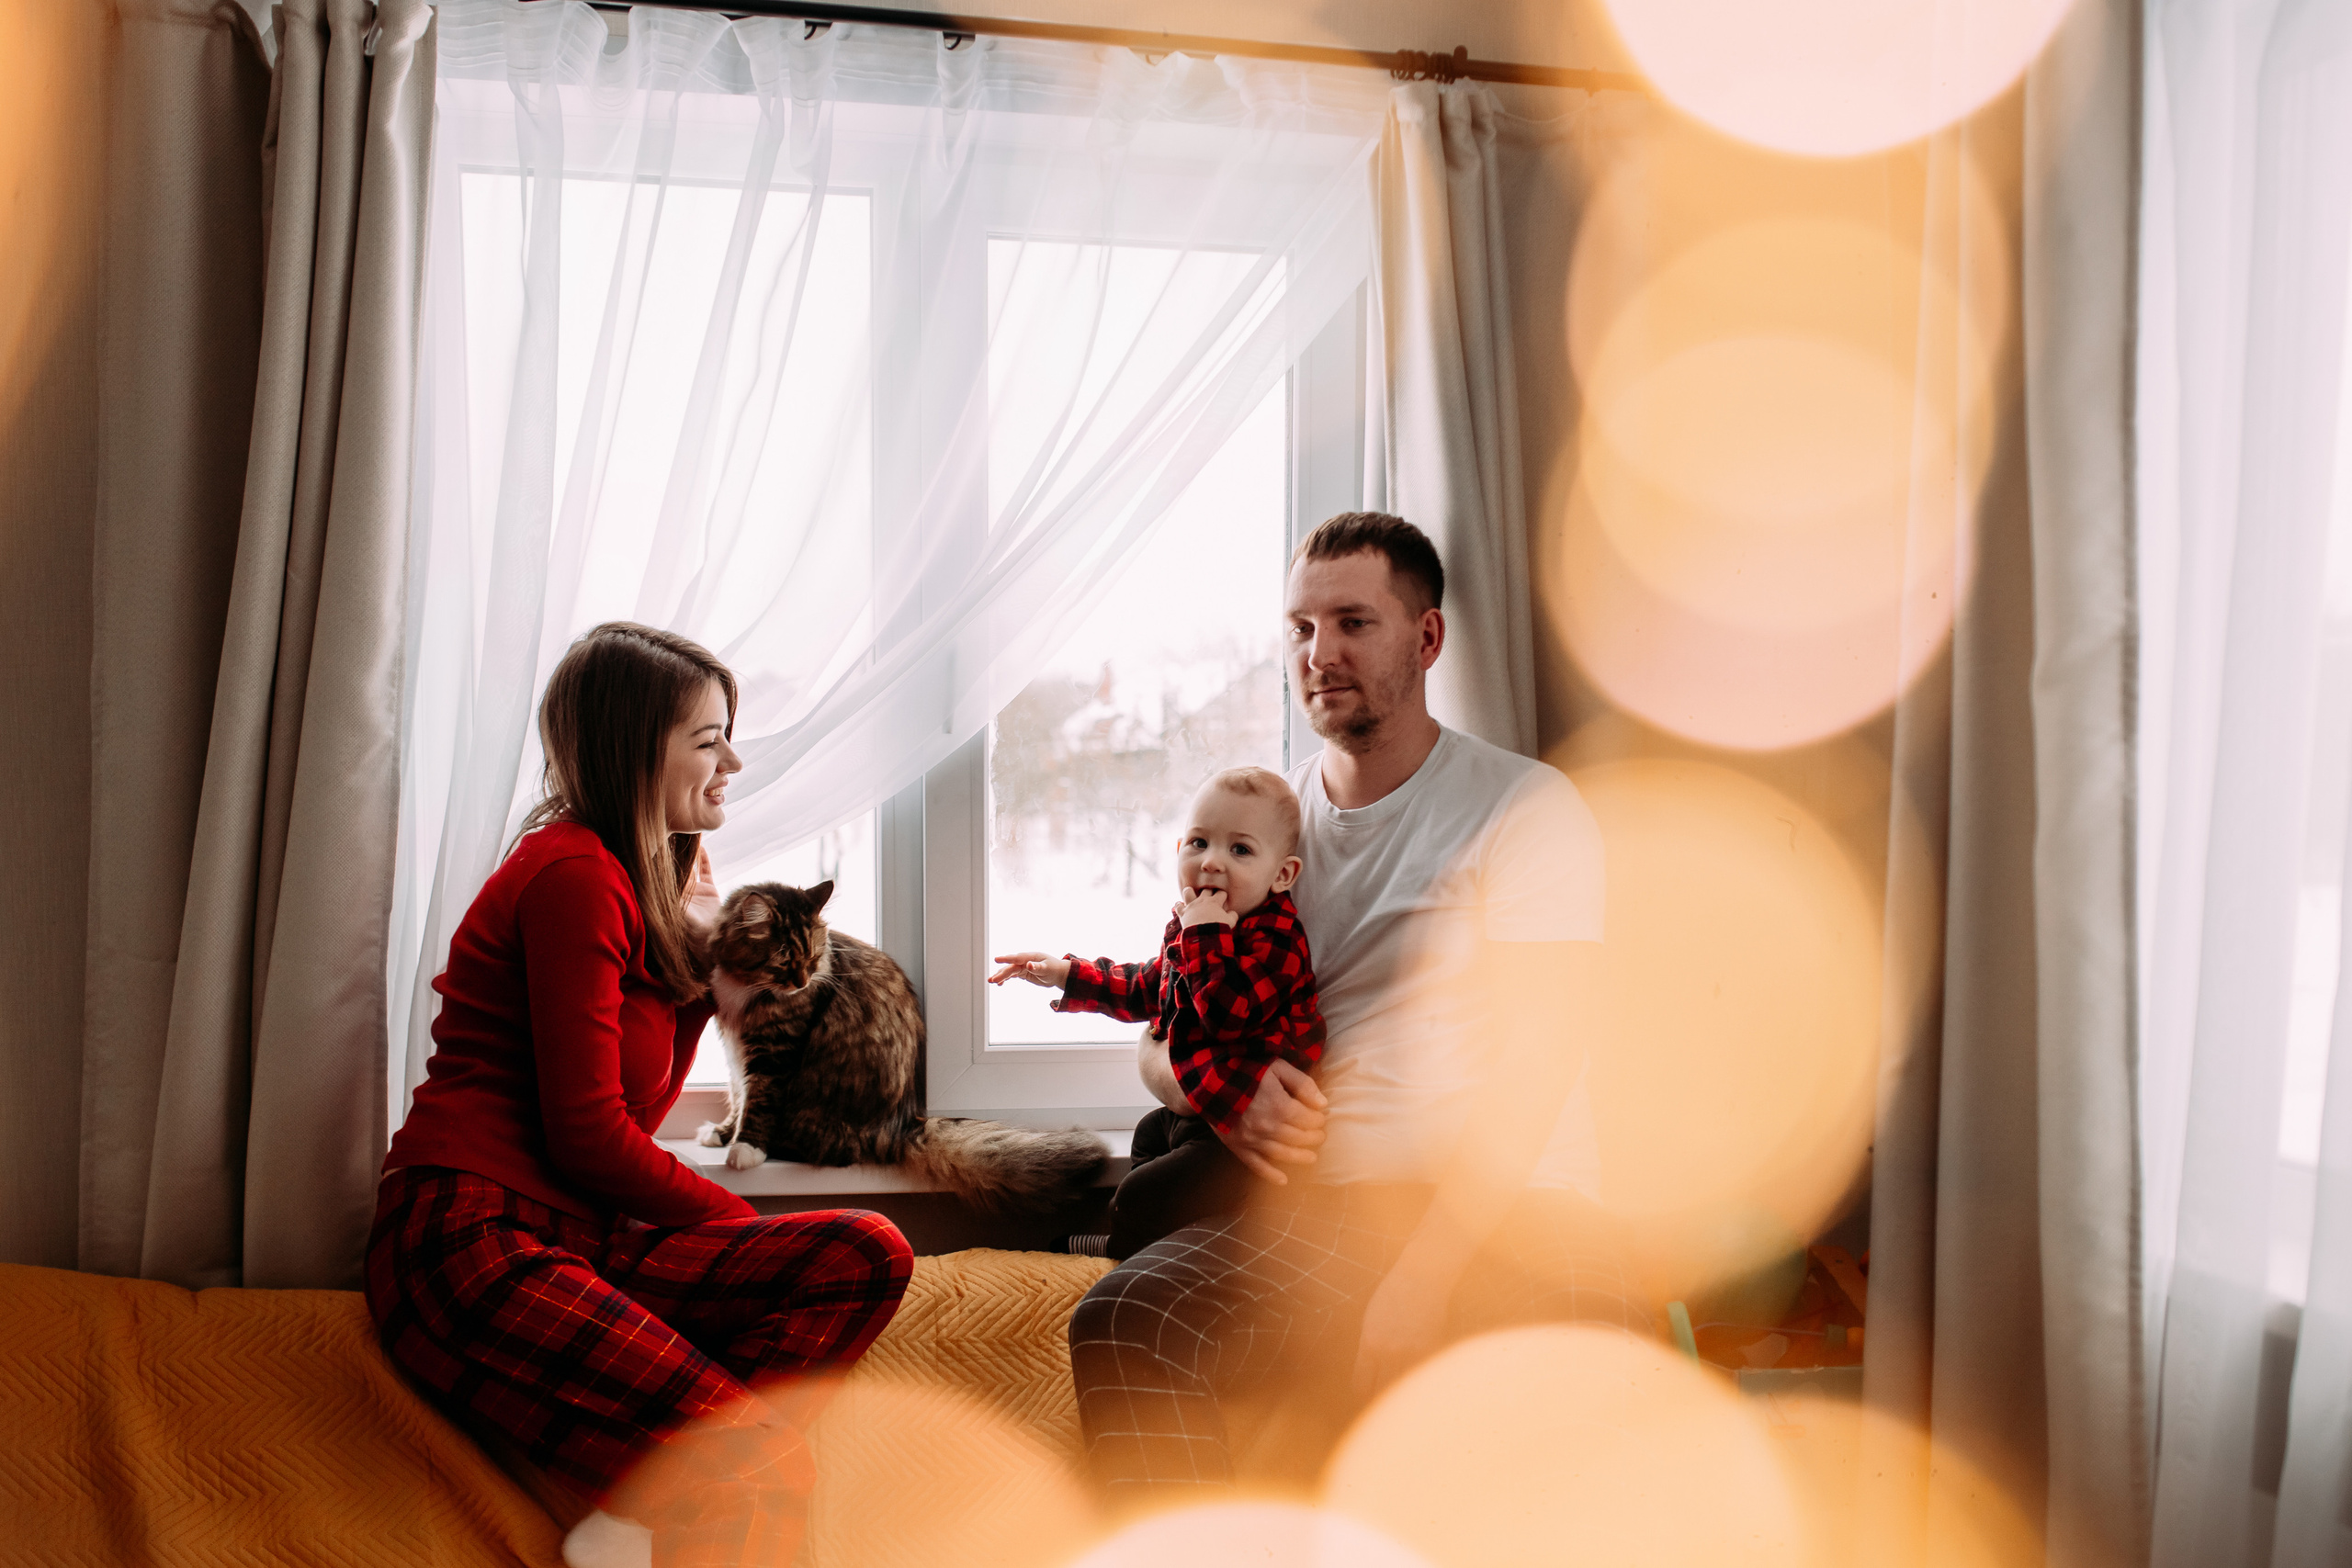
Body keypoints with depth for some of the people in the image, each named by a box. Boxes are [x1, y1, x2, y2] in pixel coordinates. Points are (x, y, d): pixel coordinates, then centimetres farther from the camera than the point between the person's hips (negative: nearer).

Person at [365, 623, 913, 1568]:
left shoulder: (644, 879, 19)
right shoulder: (574, 872, -10)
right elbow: (588, 1136, -14)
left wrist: (701, 971, 8)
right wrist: (740, 1224, -3)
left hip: (574, 1239, 10)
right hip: (472, 1241, -10)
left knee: (868, 1255, -14)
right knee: (772, 1475, -27)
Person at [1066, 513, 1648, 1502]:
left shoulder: (1528, 809, 1)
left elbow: (1529, 1073, -9)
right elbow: (1159, 1039, 20)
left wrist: (1418, 1282, -20)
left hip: (1508, 1203, -3)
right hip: (1318, 1208, 3)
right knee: (1115, 1327, -25)